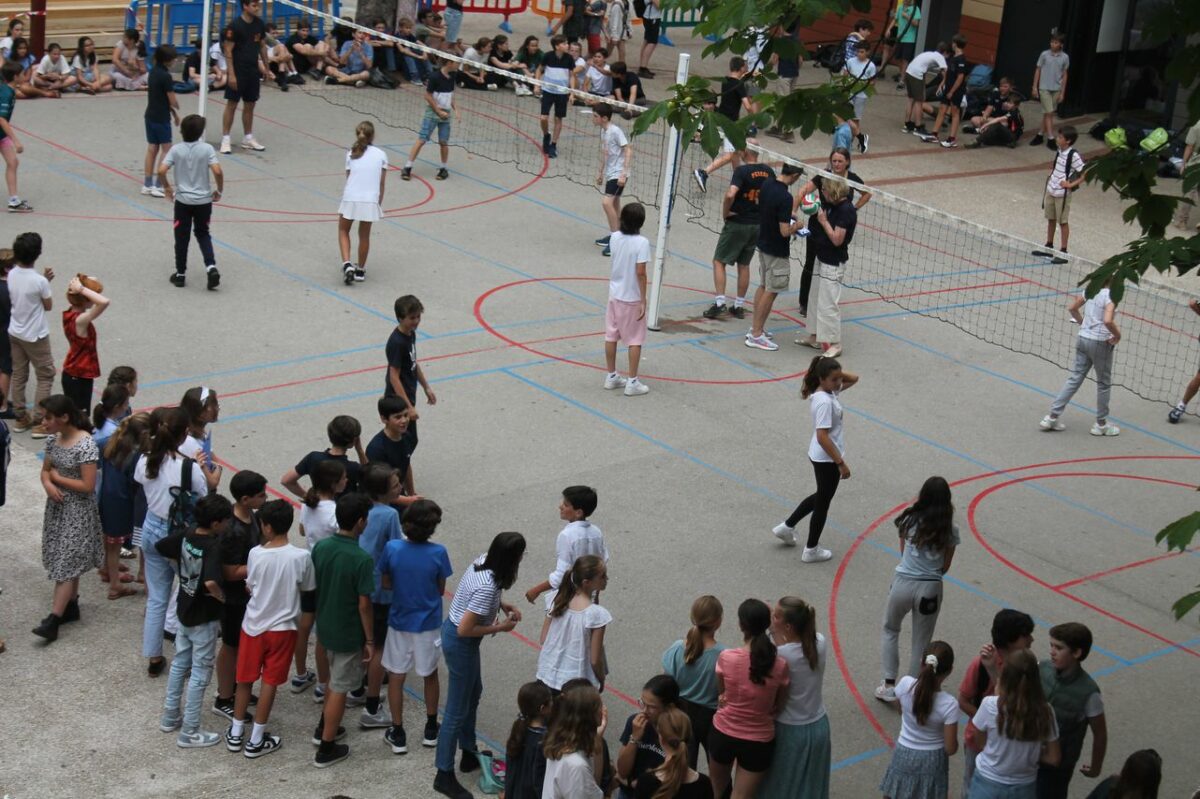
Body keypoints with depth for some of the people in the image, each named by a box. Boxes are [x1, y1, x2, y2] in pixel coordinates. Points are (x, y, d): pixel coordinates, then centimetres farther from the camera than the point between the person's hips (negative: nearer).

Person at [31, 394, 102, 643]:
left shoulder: (85, 445, -22)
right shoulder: (52, 439, 1)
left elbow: (87, 486, -23)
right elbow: (45, 470, 10)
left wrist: (57, 478, -14)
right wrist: (48, 484, -13)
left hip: (77, 510, -7)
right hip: (57, 506, 7)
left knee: (66, 564, -5)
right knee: (67, 560, 16)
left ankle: (53, 620, -5)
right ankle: (71, 606, 30)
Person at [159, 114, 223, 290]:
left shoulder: (176, 149, -7)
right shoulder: (207, 149, -9)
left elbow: (161, 171, -14)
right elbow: (217, 171, -18)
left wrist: (167, 187, 5)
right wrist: (219, 190, -1)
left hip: (183, 201, -1)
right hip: (204, 201, 1)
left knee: (181, 237, 11)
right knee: (203, 234, 17)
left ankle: (180, 275, 17)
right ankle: (211, 267, -1)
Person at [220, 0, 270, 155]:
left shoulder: (259, 24, 4)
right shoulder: (235, 25, -14)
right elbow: (228, 51, -14)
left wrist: (267, 67, 13)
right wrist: (231, 74, -18)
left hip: (253, 71, 6)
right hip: (238, 71, -6)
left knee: (250, 105, 12)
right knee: (231, 104, -1)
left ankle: (248, 138, 21)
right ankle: (225, 139, 4)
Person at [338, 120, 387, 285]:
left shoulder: (351, 154, 9)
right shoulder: (381, 155, 7)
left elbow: (349, 178, 10)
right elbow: (382, 183, 8)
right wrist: (379, 203, 18)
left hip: (350, 198, 0)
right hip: (371, 200, 0)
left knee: (343, 230, 21)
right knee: (364, 235, 18)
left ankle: (347, 264, 4)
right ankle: (360, 270, 29)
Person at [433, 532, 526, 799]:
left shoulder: (483, 562, -7)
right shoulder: (487, 587, -34)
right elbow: (465, 630, -30)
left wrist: (505, 606, 2)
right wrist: (499, 628, -17)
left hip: (452, 631, 10)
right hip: (461, 644, -10)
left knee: (473, 693, 27)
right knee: (457, 710, 4)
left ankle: (469, 754, 45)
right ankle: (444, 776, 16)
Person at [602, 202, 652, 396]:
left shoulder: (615, 237, -4)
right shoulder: (641, 242, -20)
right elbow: (640, 273, -21)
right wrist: (643, 300, -16)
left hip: (614, 294, 6)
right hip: (632, 298, -6)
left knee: (611, 336, 13)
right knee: (635, 340, 4)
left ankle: (611, 376, 24)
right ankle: (632, 382, 8)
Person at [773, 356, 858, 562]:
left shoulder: (829, 391, 0)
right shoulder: (825, 402, -28)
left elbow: (854, 379, 13)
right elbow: (822, 437, -30)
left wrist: (836, 374, -6)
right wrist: (841, 463, -26)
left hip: (821, 457, 9)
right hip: (827, 459, -9)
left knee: (821, 496, 27)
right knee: (823, 502, 8)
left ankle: (787, 526, 38)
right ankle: (811, 550, 24)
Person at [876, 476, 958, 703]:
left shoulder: (909, 519, -3)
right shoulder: (950, 530, -3)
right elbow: (945, 567, 4)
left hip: (903, 583, 0)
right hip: (930, 589, 0)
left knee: (890, 631, 24)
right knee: (921, 643, 15)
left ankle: (889, 686, 17)